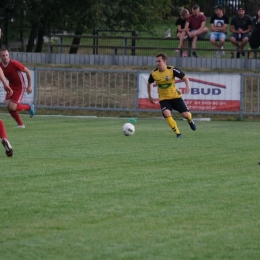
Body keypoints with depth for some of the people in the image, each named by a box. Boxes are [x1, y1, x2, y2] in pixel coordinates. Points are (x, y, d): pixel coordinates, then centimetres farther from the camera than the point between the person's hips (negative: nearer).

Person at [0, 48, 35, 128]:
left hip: (20, 87, -6)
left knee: (12, 107, -15)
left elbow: (27, 71, -13)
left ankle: (29, 107, 14)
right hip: (11, 86, 6)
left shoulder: (14, 63, -23)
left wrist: (29, 86, -10)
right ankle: (20, 124, 8)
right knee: (8, 106, -8)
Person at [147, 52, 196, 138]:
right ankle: (178, 133, -13)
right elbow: (149, 83, 14)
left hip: (175, 97, -1)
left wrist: (187, 86, -30)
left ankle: (190, 120, 33)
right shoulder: (154, 73, -8)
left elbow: (185, 78, -10)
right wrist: (150, 96, 15)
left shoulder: (172, 70, -16)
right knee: (167, 114, -26)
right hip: (164, 99, 1)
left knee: (186, 115, -7)